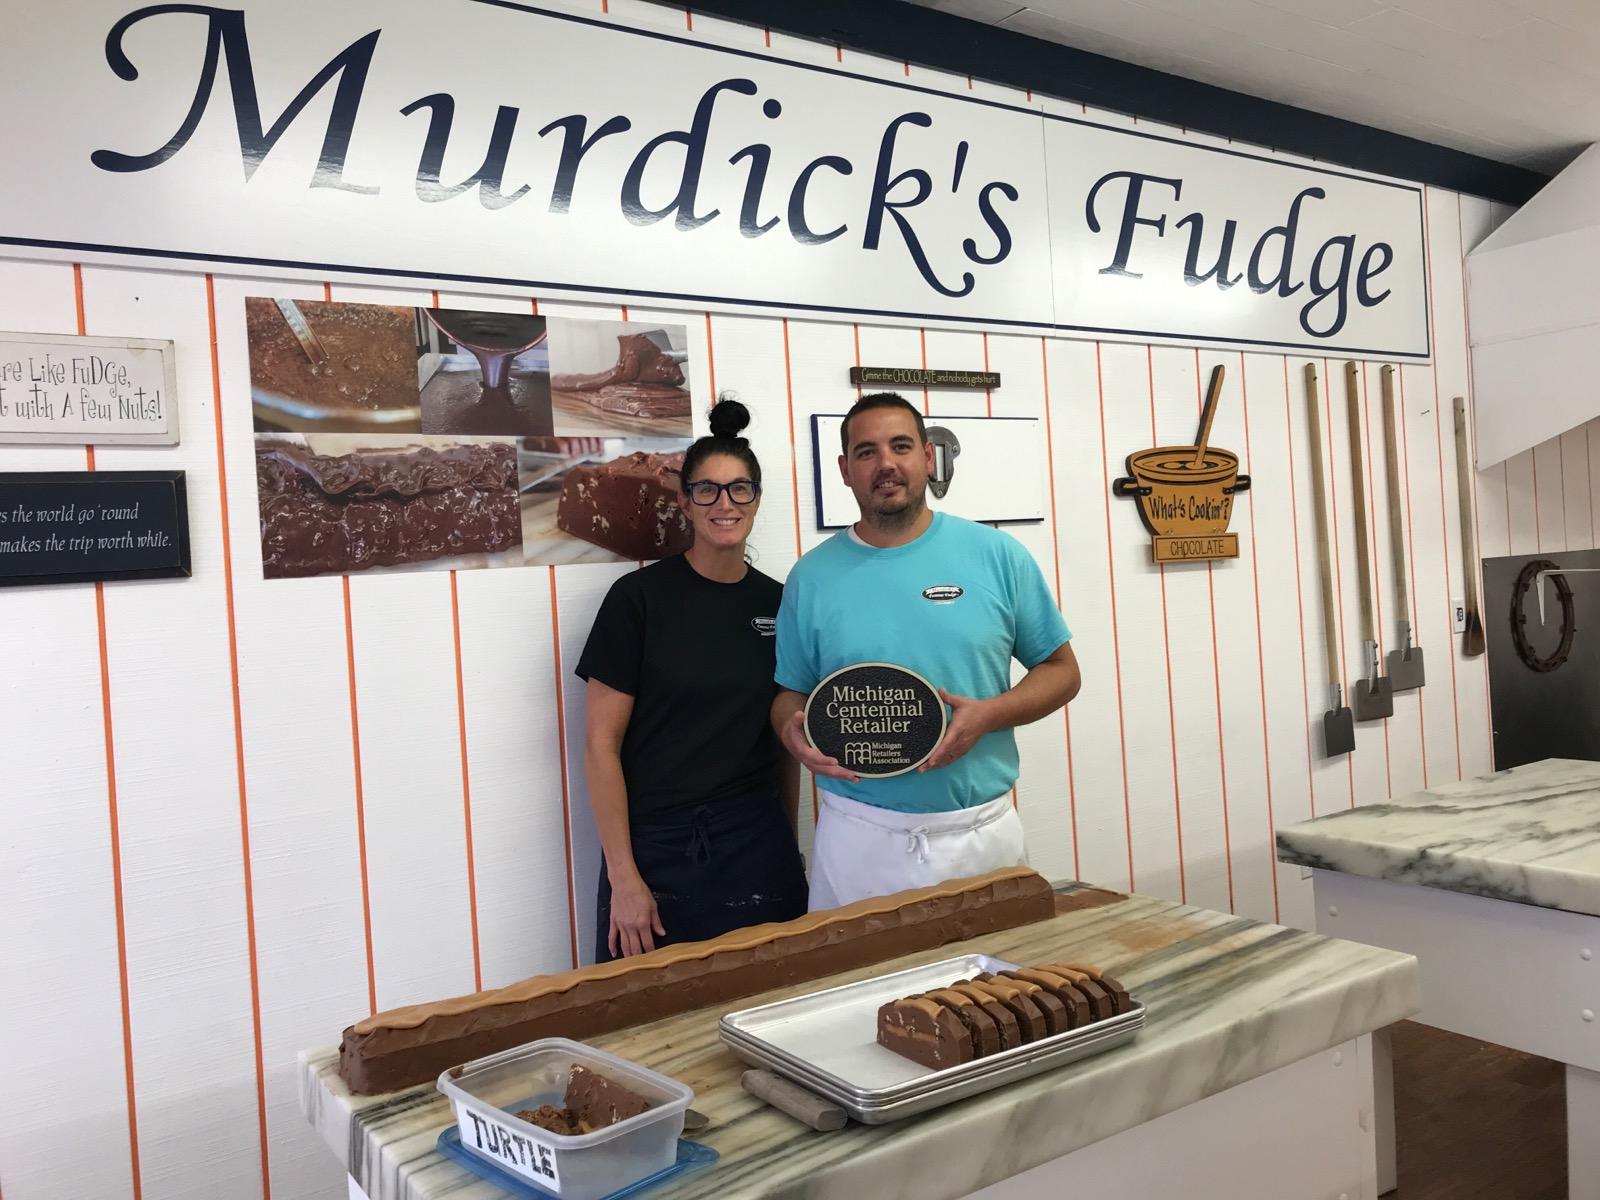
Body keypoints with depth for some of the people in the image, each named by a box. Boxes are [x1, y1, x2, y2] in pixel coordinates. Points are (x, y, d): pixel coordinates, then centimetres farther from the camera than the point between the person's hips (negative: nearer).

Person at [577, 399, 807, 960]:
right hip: (656, 851, -3)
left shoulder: (777, 603, 4)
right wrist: (623, 877, -10)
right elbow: (601, 745, -7)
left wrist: (789, 848, 11)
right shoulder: (639, 597, -7)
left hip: (757, 852, 3)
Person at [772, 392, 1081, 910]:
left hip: (984, 831, 0)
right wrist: (792, 730, -12)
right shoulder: (812, 577, 1)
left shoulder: (998, 555, -1)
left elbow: (1061, 671, 5)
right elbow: (791, 691, 11)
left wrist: (988, 714, -13)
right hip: (857, 837, 0)